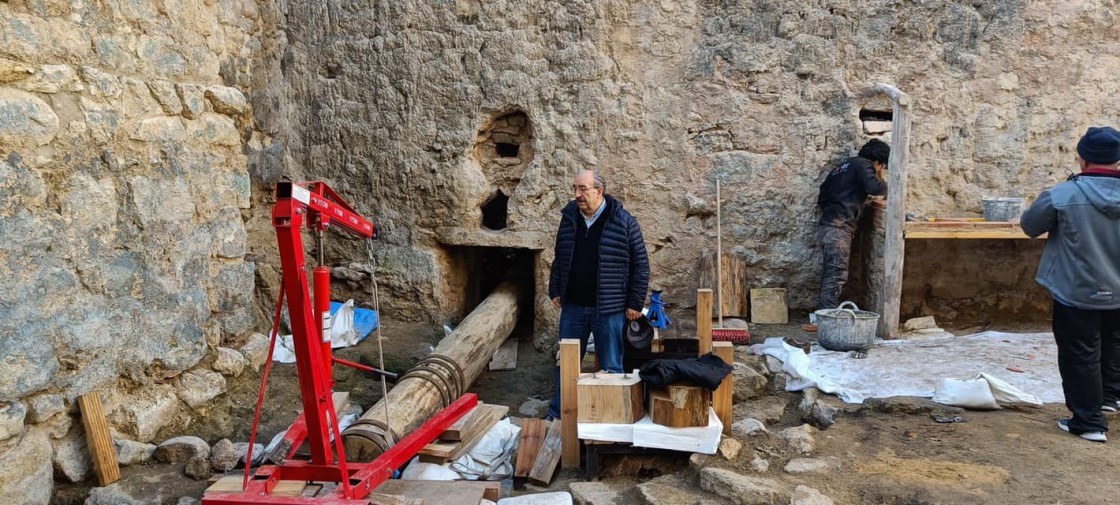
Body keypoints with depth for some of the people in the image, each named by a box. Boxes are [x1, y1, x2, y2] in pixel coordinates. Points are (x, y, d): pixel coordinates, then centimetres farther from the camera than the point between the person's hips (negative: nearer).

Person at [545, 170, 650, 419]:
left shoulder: (624, 222, -9)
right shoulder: (569, 218, 5)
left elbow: (640, 265, -6)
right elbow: (559, 259, 17)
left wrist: (635, 303, -7)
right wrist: (555, 291, 12)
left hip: (608, 309, -4)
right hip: (573, 307, 4)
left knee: (611, 368, 7)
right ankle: (557, 415, 28)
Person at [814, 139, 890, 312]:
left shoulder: (845, 166, 25)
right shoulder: (862, 165, -1)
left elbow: (824, 192, 24)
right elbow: (874, 187, -17)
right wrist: (885, 185, 2)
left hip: (828, 224, 9)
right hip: (839, 226, -9)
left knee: (830, 272, 8)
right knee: (837, 273, -12)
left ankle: (824, 311, 7)